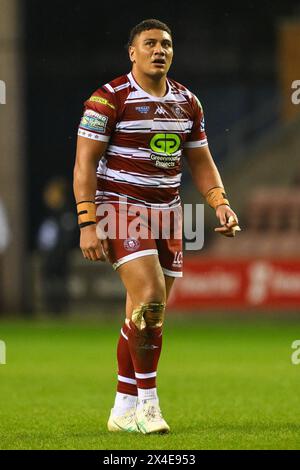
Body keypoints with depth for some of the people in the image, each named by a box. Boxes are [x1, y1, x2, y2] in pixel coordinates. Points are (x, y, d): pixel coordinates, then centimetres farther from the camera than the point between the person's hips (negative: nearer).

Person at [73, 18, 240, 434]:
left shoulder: (187, 103, 9)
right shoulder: (109, 99, -9)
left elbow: (200, 162, 16)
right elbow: (84, 163, -10)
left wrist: (221, 203, -1)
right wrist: (88, 224, -17)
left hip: (166, 212, 6)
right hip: (121, 210, -6)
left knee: (147, 317, 6)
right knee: (150, 298, -21)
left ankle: (124, 410, 16)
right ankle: (147, 402, -10)